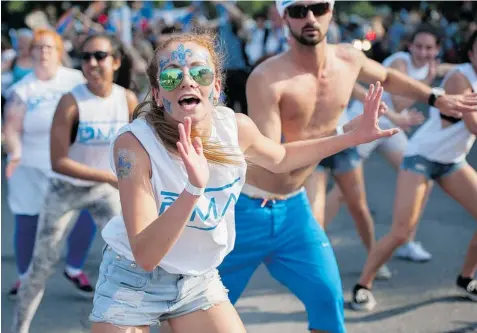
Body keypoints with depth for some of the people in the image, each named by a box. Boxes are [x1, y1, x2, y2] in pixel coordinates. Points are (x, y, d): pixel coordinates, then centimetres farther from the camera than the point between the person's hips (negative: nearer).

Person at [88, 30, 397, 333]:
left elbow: (280, 159, 11)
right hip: (133, 279, -4)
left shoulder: (237, 128, -14)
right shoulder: (134, 143, -28)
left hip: (199, 278, 4)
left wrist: (354, 136, 3)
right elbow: (145, 256, -32)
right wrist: (193, 189, -45)